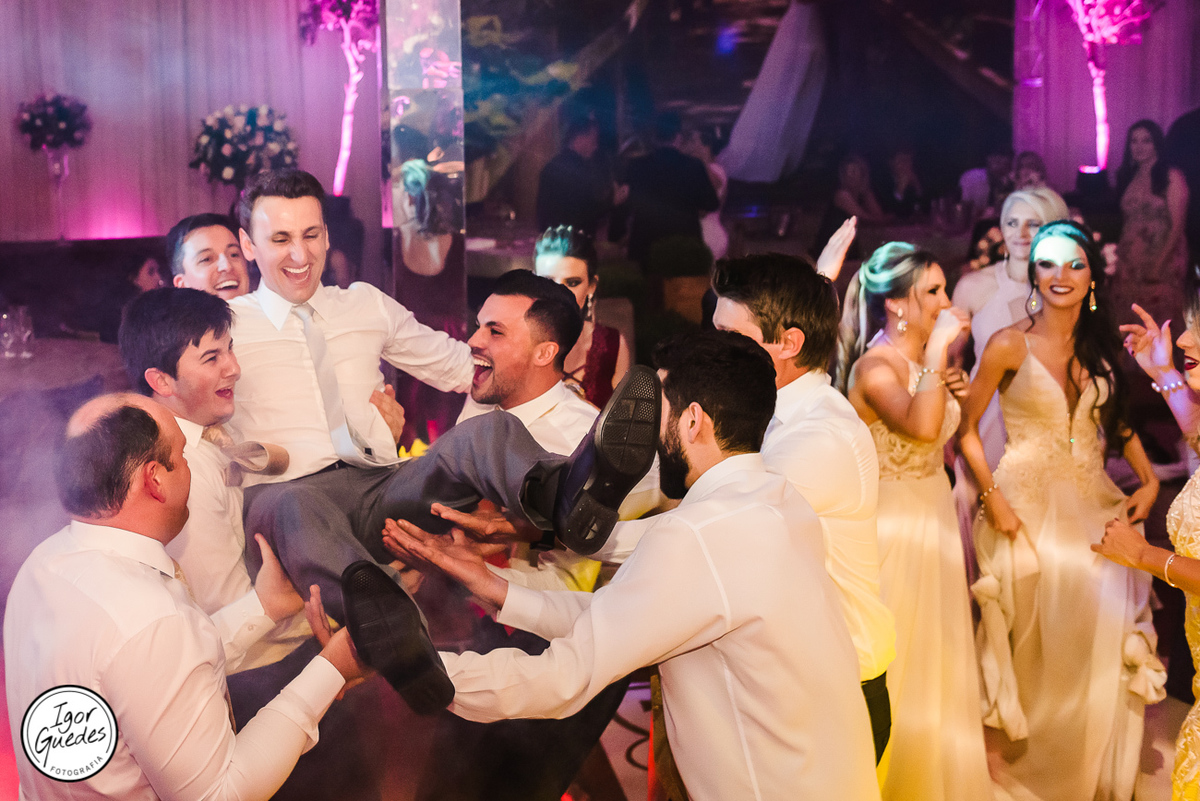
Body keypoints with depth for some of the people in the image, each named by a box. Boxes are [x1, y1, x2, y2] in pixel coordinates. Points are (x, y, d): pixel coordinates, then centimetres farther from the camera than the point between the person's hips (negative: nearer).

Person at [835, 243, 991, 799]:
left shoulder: (923, 358, 4)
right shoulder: (875, 365, -21)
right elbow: (920, 427, -40)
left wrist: (949, 389, -1)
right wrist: (937, 350, -32)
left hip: (933, 513, 9)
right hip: (893, 520, -9)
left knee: (935, 652, 19)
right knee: (895, 659, 3)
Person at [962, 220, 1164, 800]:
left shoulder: (1103, 347, 8)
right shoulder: (1009, 345, -6)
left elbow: (1118, 420, 18)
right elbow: (968, 428, -4)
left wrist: (1149, 478, 3)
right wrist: (993, 497, -13)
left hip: (1094, 502, 4)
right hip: (1028, 506, -4)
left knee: (1103, 633, 0)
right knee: (1033, 639, -3)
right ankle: (1011, 749, 18)